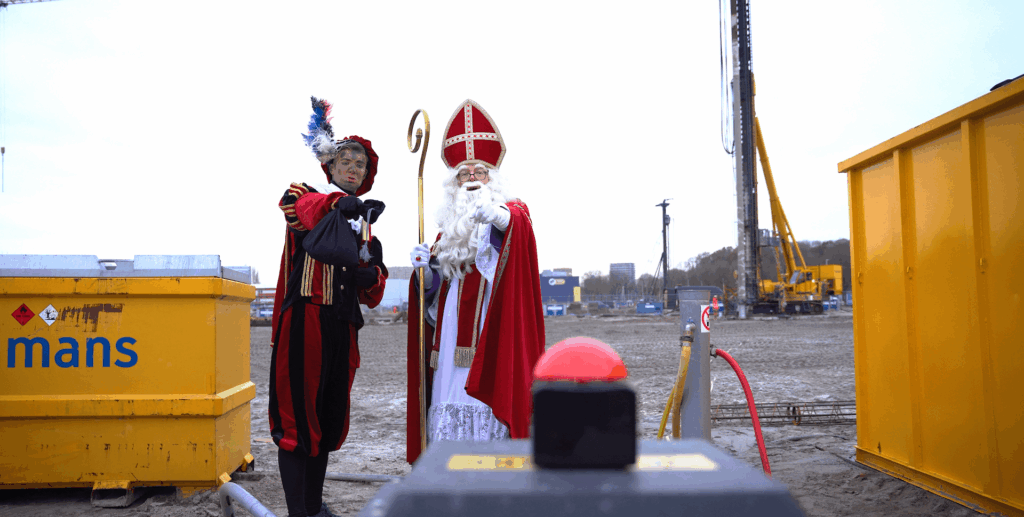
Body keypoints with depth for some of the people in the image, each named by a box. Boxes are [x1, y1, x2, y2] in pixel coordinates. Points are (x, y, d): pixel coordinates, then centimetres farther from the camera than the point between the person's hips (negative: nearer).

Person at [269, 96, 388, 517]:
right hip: (303, 323, -5)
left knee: (330, 419, 12)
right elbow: (306, 209, -24)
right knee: (298, 417, -6)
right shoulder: (302, 196, 5)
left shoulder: (364, 219, 20)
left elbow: (373, 291, 16)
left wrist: (370, 276, -7)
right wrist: (339, 203, -43)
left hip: (342, 328, 6)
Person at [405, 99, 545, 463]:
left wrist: (496, 214, -44)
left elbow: (518, 223, -22)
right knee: (451, 397, 0)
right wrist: (426, 269, -1)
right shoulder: (448, 227, 20)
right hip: (452, 331, 5)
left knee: (489, 390, -11)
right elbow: (433, 286, 21)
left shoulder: (512, 211, 5)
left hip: (495, 326, -5)